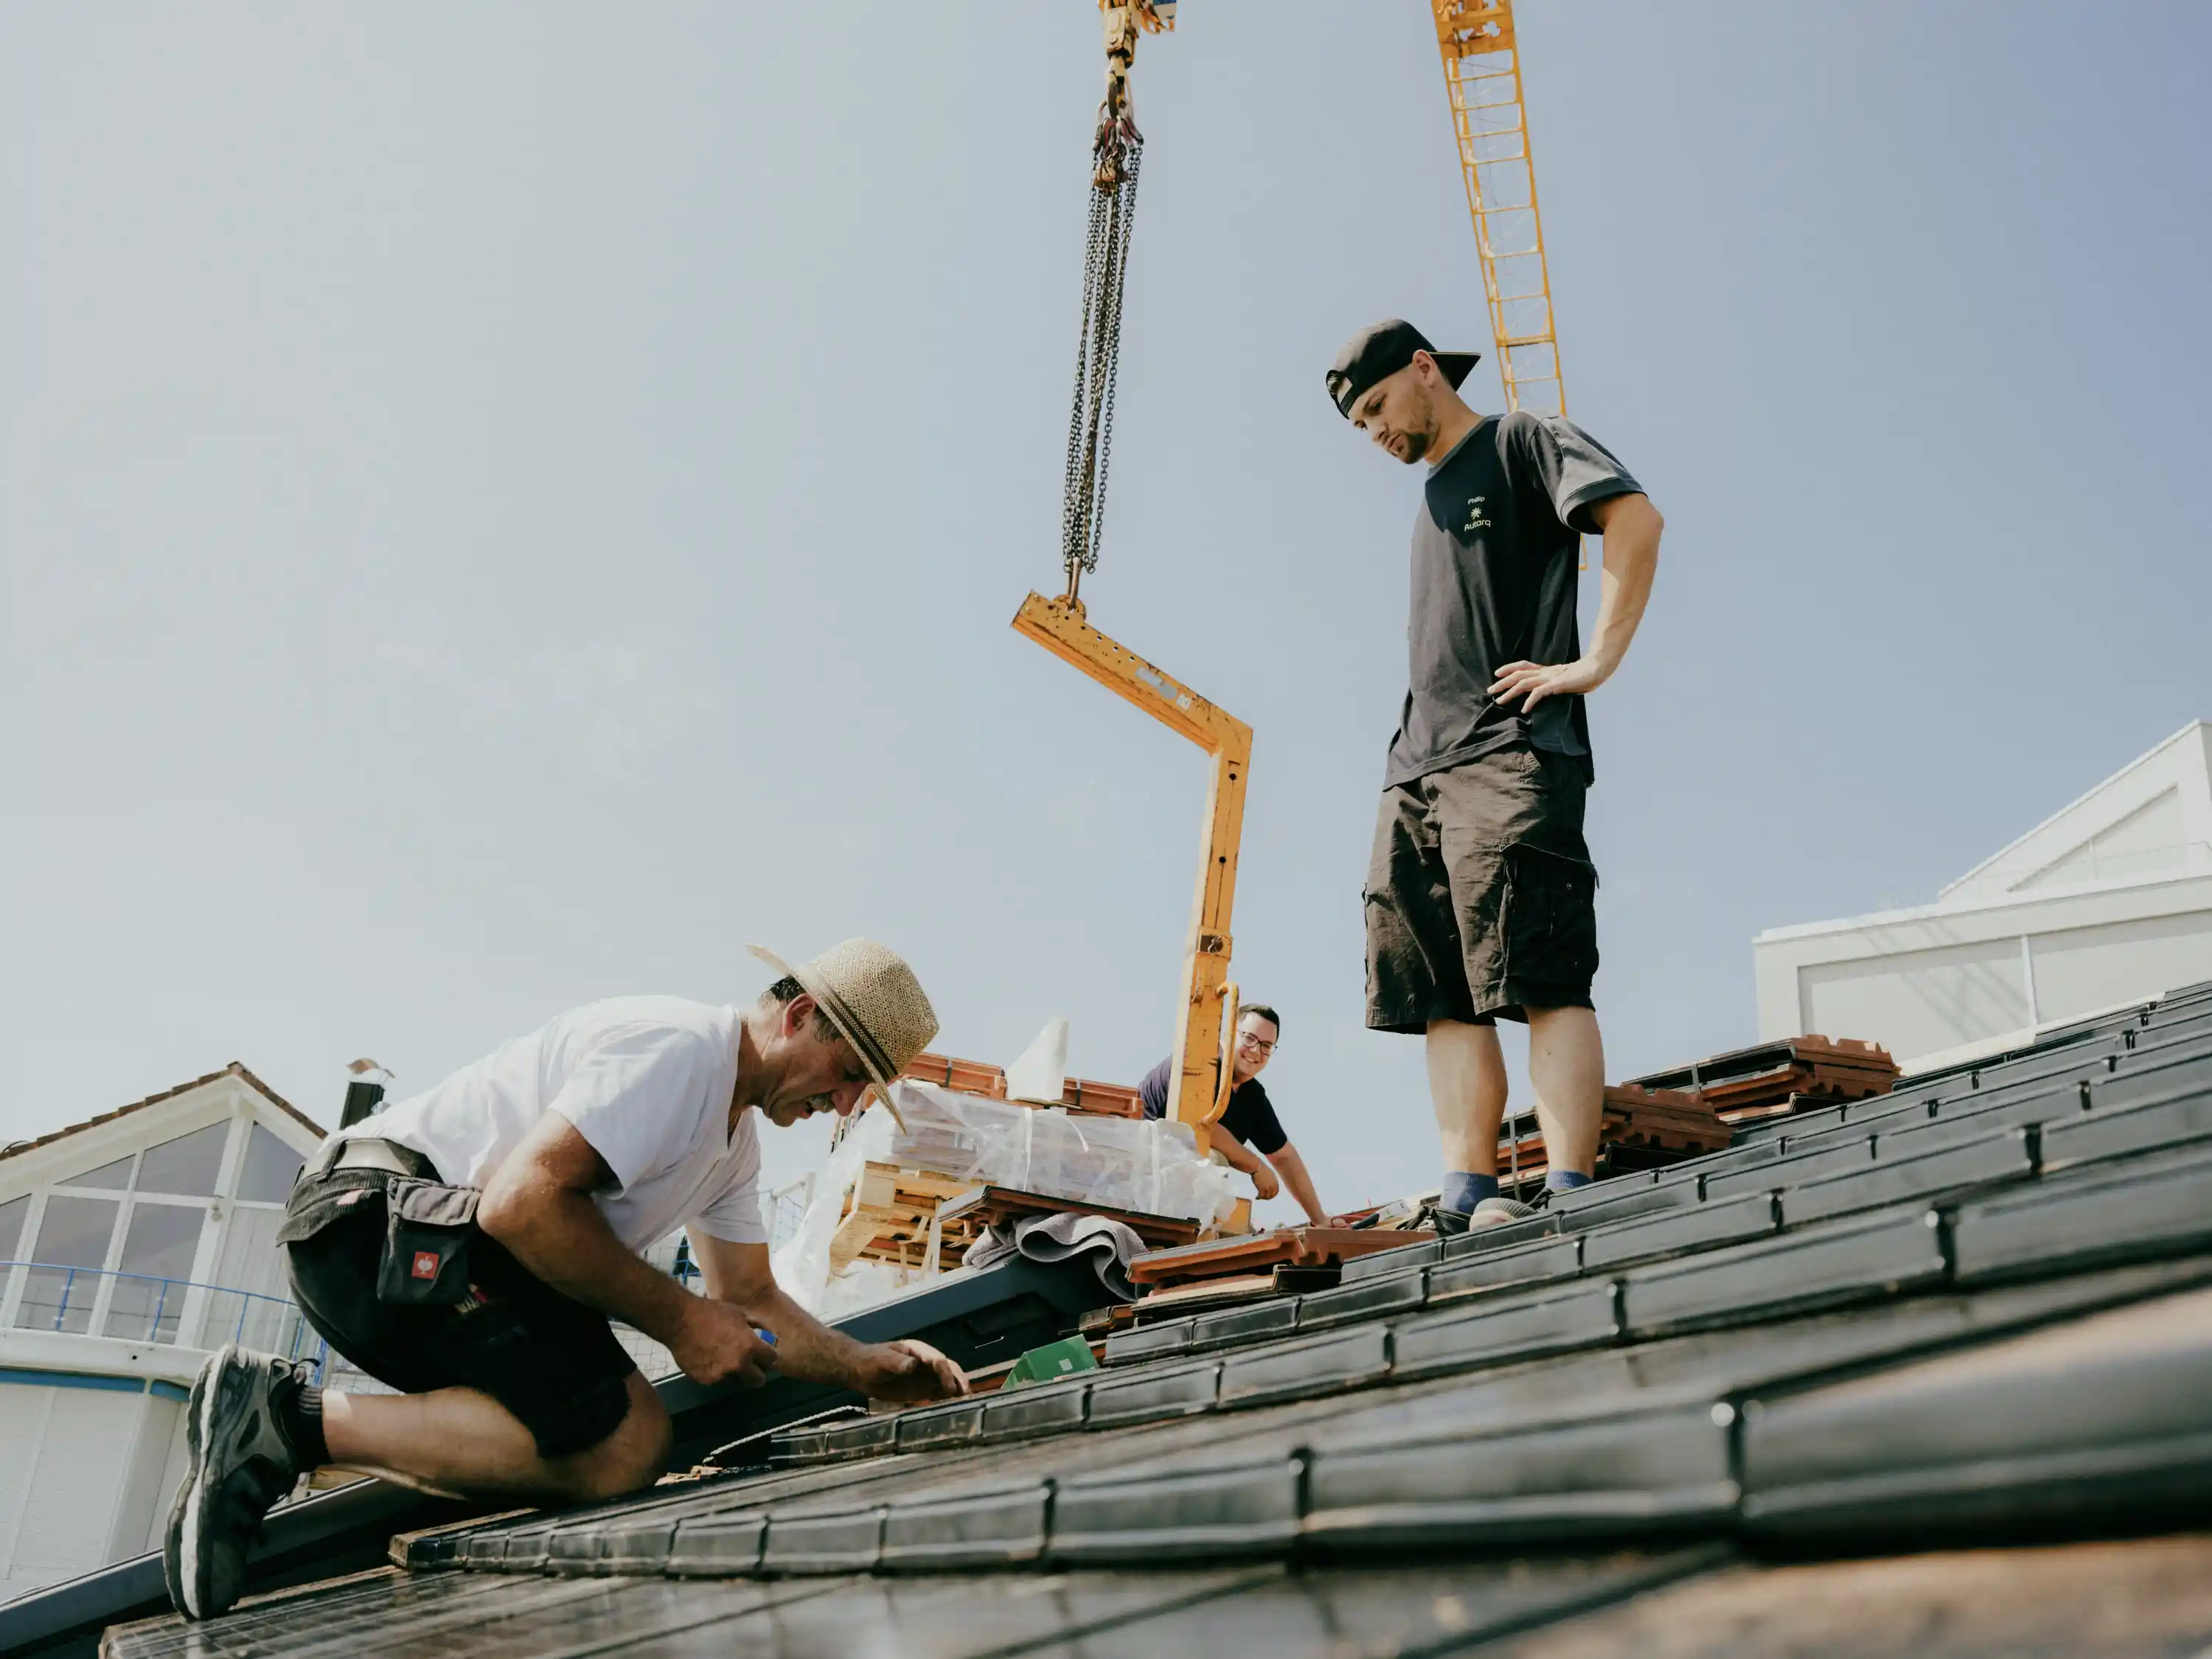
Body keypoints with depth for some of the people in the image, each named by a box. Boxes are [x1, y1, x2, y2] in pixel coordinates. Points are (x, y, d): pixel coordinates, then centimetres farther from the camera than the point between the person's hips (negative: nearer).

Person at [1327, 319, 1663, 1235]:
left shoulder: (1523, 442, 6)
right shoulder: (1429, 501, 30)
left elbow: (1635, 517, -10)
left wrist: (1596, 660, -15)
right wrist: (1411, 753, 19)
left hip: (1511, 755, -8)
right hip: (1419, 768, 8)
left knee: (1544, 982, -15)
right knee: (1446, 999, -3)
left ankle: (1569, 1199, -19)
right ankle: (1467, 1201, -7)